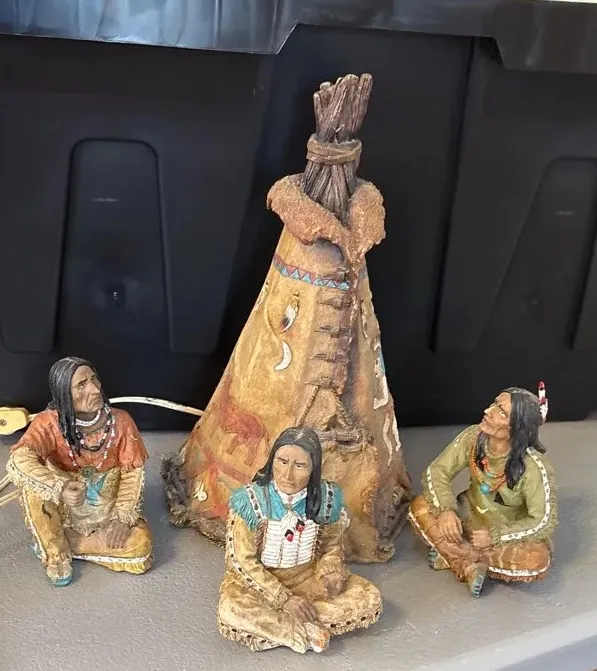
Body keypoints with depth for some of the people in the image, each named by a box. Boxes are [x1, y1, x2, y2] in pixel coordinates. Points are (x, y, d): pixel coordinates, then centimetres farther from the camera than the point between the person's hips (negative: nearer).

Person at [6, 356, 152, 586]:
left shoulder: (120, 421, -15)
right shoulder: (49, 423, -20)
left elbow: (133, 472, -8)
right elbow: (19, 460, -36)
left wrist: (123, 518, -19)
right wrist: (60, 487, -49)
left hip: (108, 513, 2)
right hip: (65, 514, -1)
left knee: (140, 550, -24)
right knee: (31, 484, -31)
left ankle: (64, 543, -4)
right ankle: (56, 554, -11)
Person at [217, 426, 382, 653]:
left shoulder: (327, 498, -12)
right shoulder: (251, 500, -21)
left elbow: (332, 546, 5)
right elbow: (244, 560, -15)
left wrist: (331, 571, -17)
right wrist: (284, 599, -21)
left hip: (308, 577, 4)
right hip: (258, 580, -4)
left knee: (369, 599, -14)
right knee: (232, 612, -35)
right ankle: (307, 632, -18)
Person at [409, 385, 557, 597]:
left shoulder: (533, 467, -30)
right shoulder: (473, 437, -19)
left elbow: (544, 522, -24)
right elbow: (437, 471, -12)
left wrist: (495, 536, -28)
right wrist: (445, 509, -30)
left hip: (513, 533, -3)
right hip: (472, 517, 3)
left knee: (536, 561, -34)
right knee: (420, 507, -18)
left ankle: (454, 555, -15)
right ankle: (472, 566, -20)